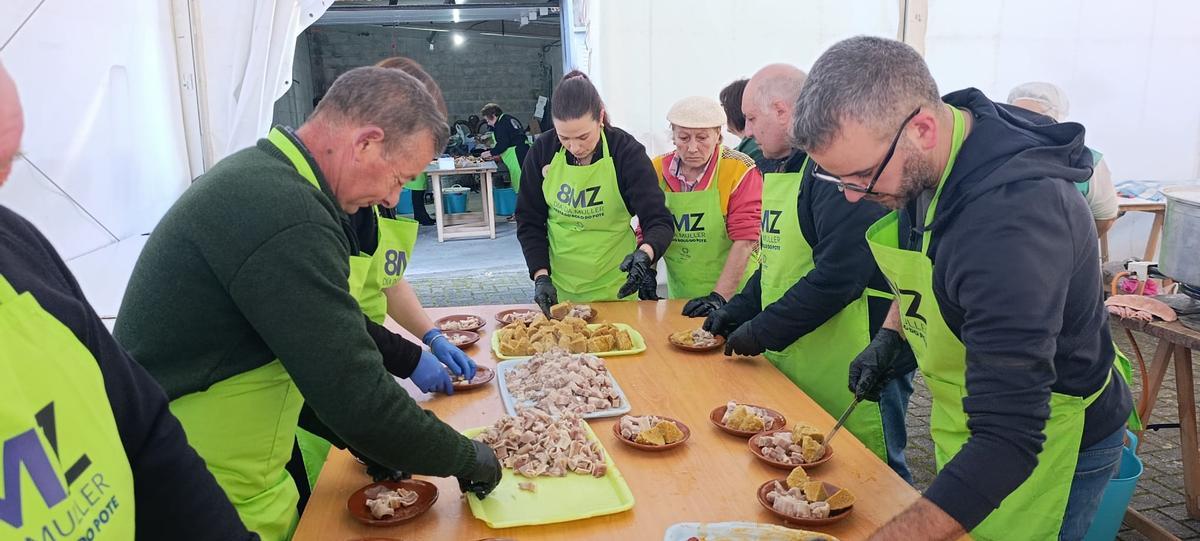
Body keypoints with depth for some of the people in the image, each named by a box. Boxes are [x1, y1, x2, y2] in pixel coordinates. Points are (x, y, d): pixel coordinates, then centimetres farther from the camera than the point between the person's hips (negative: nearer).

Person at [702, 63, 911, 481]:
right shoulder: (780, 167, 14)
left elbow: (839, 276, -25)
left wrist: (763, 331, -18)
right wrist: (737, 312, 10)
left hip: (849, 370, -9)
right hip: (789, 364, 9)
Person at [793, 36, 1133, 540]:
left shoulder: (1012, 220, -38)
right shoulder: (924, 160, -11)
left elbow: (1007, 442, -40)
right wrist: (890, 334, -1)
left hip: (1044, 445, -7)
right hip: (968, 425, 7)